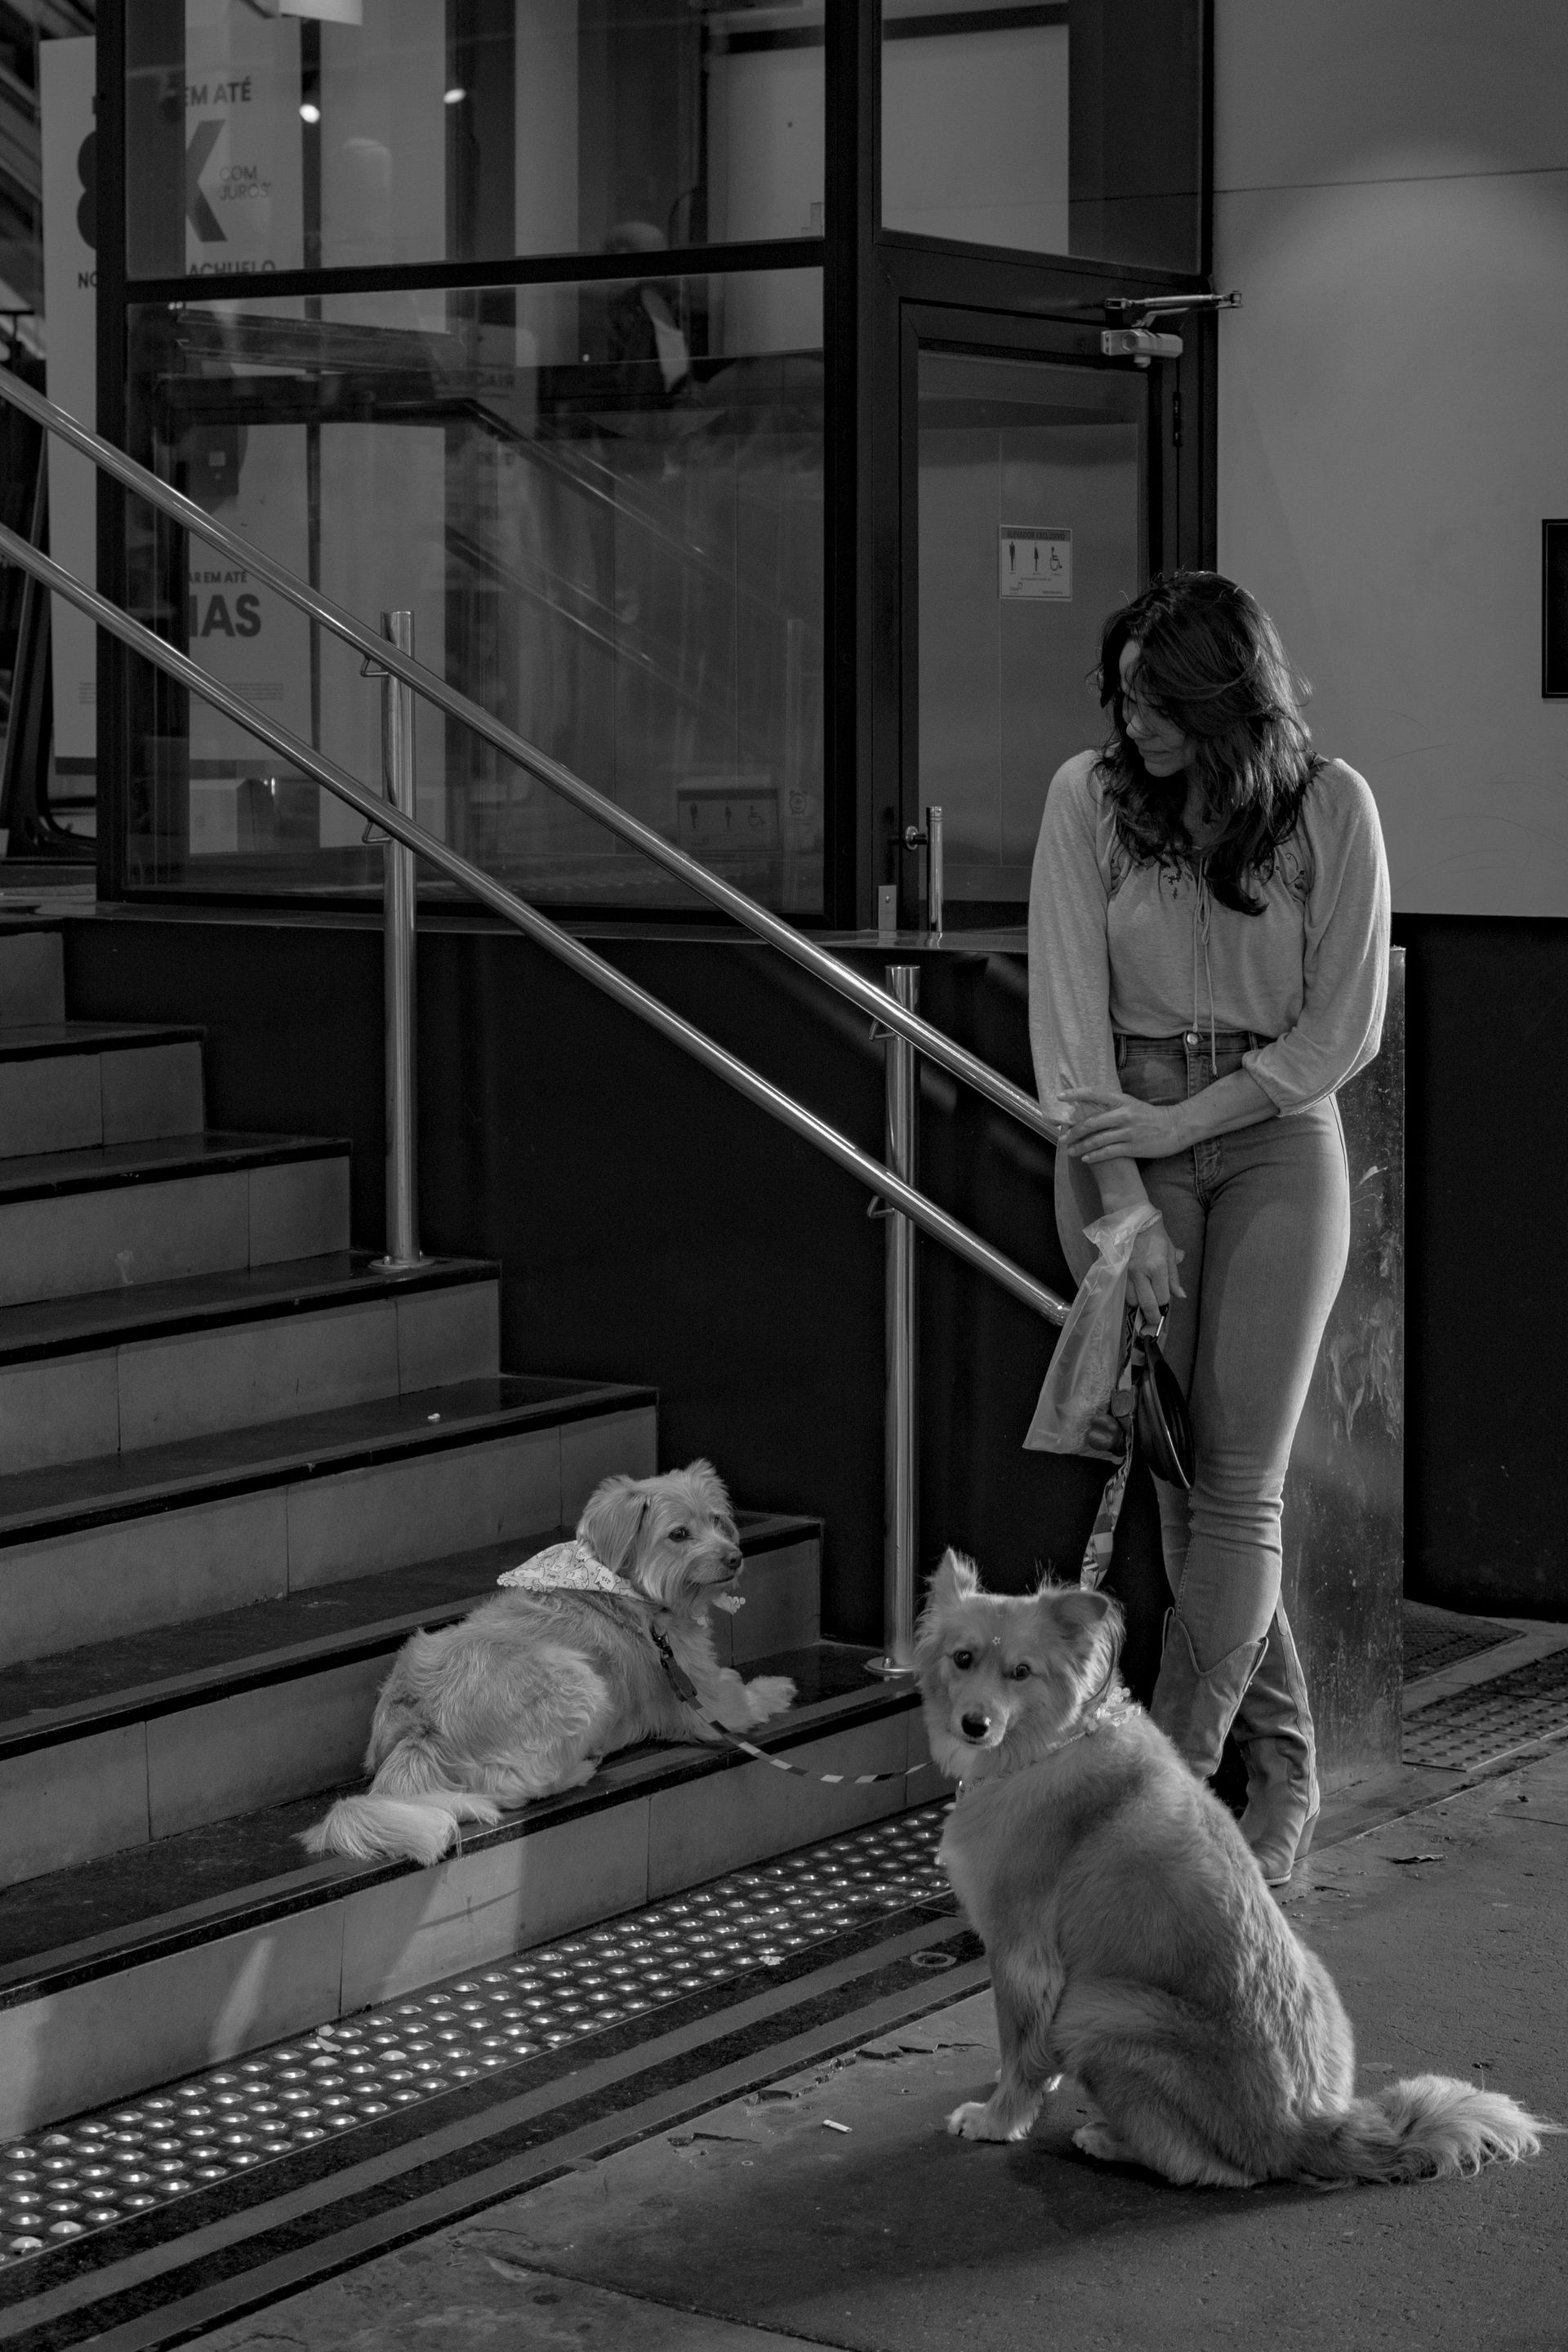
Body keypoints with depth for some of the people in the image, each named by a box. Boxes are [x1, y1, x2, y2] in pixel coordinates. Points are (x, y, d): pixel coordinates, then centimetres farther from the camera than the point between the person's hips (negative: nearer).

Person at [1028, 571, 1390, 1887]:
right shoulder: (1091, 797, -3)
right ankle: (1282, 1771, 11)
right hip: (1122, 1147, 1)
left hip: (1274, 1146, -1)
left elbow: (1342, 1033, -4)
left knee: (1238, 1481, -8)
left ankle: (1172, 1778, -5)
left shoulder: (1329, 806, -5)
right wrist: (1127, 1200, -13)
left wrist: (1184, 1122, -11)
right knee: (1176, 1475, -1)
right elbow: (1069, 1014, -6)